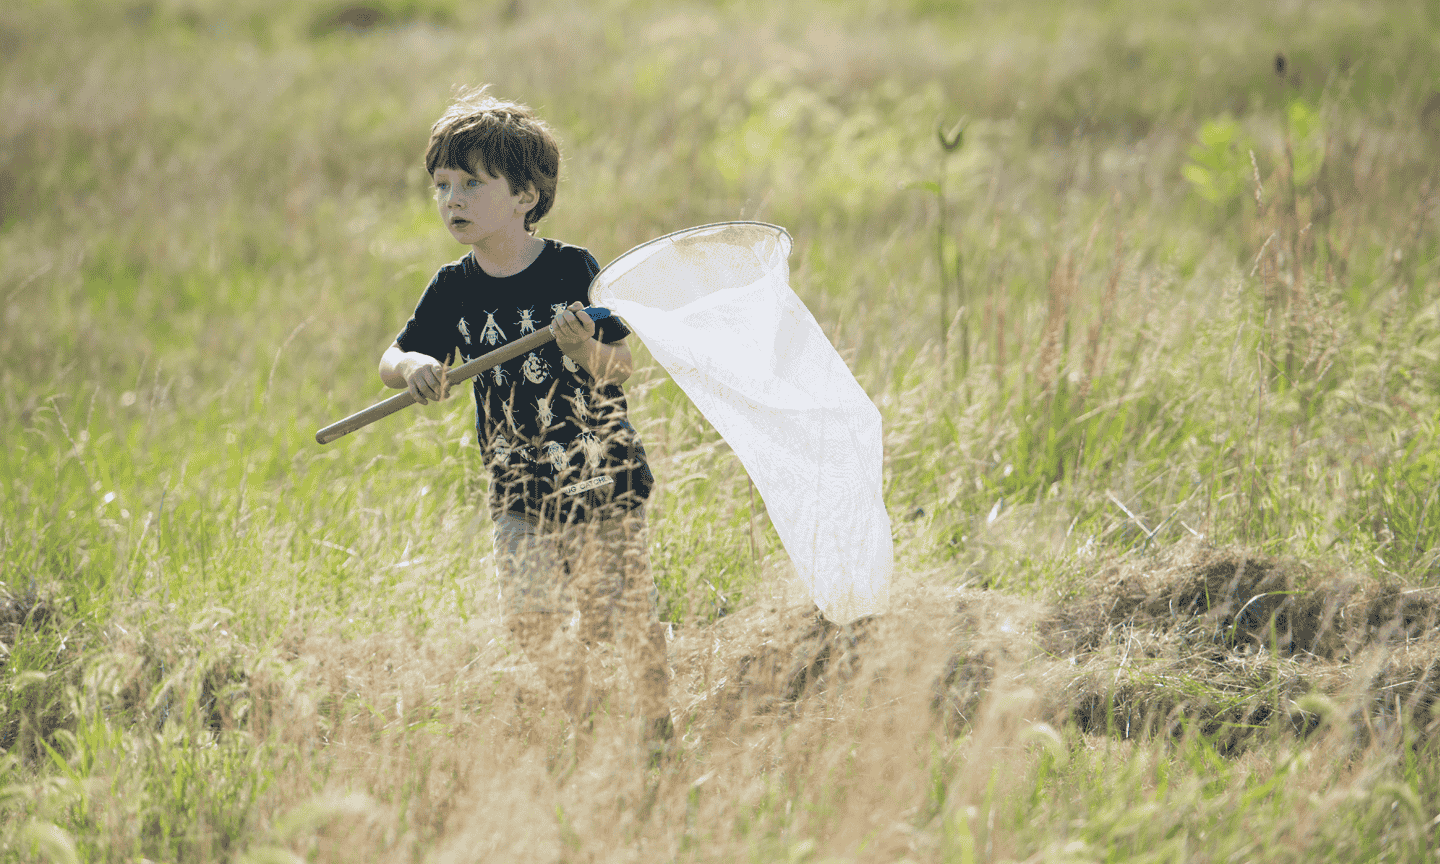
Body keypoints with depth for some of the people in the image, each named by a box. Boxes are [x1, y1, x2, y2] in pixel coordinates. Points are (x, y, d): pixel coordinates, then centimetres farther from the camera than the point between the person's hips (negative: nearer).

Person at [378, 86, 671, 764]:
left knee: (622, 610, -1)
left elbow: (622, 368, -13)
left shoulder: (574, 271, -13)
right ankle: (582, 727, 18)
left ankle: (658, 727, 21)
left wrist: (589, 350, -35)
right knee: (532, 618, -3)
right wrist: (413, 367, -26)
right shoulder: (454, 289, -3)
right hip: (520, 489, 3)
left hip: (604, 477, -3)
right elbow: (393, 359, -3)